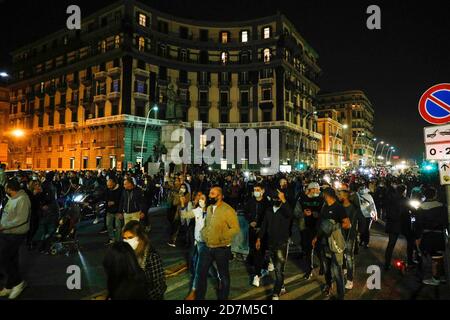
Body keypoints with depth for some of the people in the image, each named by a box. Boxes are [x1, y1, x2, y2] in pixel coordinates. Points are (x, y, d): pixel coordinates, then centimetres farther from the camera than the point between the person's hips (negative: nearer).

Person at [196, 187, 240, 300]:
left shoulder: (228, 210, -17)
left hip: (221, 249, -6)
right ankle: (199, 297, 33)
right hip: (208, 247, 6)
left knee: (223, 275, 13)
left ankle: (223, 297, 33)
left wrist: (222, 237, -22)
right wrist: (203, 233, 2)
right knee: (202, 273, 15)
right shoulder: (209, 208, 6)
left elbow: (235, 228, -17)